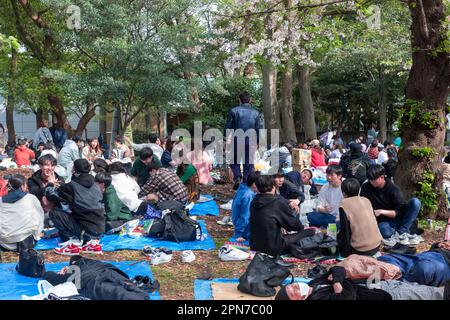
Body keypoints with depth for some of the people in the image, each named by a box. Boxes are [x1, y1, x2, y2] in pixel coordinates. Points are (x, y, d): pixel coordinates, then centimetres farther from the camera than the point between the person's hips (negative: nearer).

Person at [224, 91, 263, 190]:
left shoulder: (234, 111, -1)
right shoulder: (256, 113, 5)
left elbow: (228, 126, 1)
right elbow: (259, 129, 6)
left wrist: (226, 137, 14)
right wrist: (258, 142, 14)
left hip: (237, 141, -1)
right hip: (251, 142, 1)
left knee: (234, 160, 14)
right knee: (248, 163, 9)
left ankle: (237, 177, -9)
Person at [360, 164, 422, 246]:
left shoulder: (393, 189, -10)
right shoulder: (366, 187, -4)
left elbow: (399, 212, -12)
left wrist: (382, 211, -23)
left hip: (396, 217, 1)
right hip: (383, 222, -1)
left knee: (415, 202, -24)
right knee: (384, 230, -40)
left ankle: (401, 232, -22)